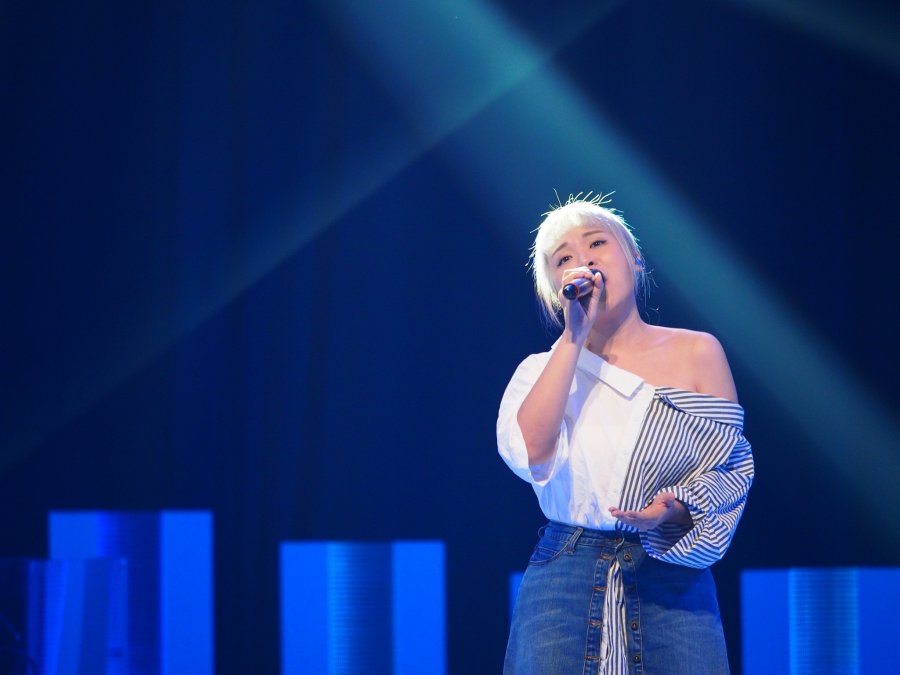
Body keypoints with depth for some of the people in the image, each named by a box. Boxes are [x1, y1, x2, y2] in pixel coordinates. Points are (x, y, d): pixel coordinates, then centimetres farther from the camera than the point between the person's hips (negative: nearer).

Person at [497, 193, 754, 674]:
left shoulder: (697, 353, 5)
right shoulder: (542, 370, 8)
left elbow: (730, 468, 1)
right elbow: (530, 453, -13)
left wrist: (678, 512, -20)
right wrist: (574, 336, -11)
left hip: (674, 582, 0)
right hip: (564, 580, 1)